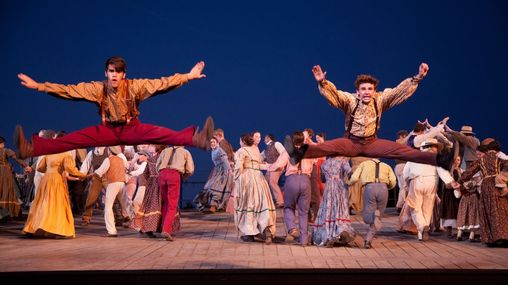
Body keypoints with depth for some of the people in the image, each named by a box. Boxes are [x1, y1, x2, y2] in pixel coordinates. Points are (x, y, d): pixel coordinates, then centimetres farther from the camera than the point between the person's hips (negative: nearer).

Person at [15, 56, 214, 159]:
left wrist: (187, 76, -26)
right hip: (108, 130, 2)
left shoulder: (134, 86, -13)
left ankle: (196, 138, -52)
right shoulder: (98, 88, -8)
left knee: (161, 134, -30)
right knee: (76, 138, -19)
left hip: (132, 128, -2)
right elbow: (68, 90, -9)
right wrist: (38, 86, -15)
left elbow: (161, 84, -18)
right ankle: (32, 148, -33)